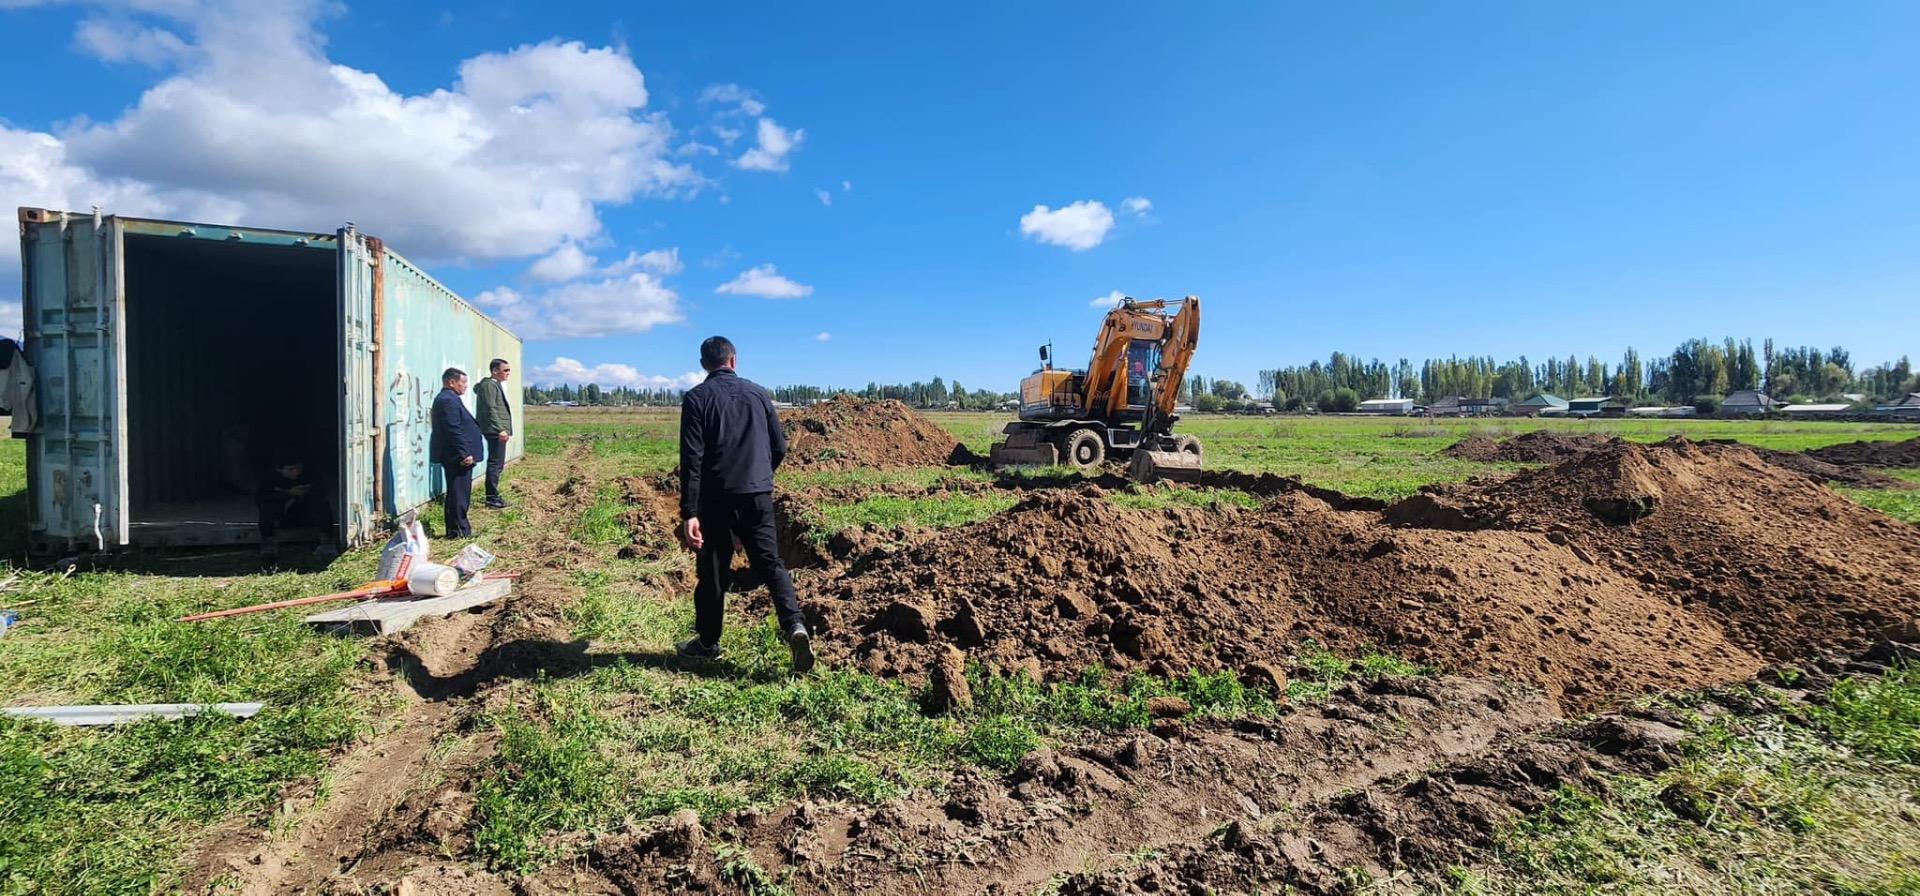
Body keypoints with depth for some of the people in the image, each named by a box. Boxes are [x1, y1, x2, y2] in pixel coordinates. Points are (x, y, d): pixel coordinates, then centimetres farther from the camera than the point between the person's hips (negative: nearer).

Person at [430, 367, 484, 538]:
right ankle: (459, 530, 0)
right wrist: (464, 454, -22)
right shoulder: (448, 400, -16)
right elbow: (454, 431, -22)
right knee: (459, 494, -5)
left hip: (455, 457, 11)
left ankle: (456, 529, 22)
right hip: (457, 457, -11)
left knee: (458, 493, 15)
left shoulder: (446, 399, 18)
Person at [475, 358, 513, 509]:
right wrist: (500, 429, -25)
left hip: (498, 431, 11)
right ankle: (492, 499, -6)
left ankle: (493, 496, 22)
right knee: (495, 464, -8)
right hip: (495, 431, -11)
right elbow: (490, 409, -20)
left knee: (497, 464, 15)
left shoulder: (496, 385, 20)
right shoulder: (489, 385, -12)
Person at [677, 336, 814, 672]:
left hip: (716, 498, -2)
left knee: (713, 571, 10)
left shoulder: (696, 398, -3)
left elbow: (692, 458, -11)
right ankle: (795, 625, -15)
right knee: (770, 562, 5)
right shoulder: (758, 394, 8)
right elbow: (779, 446, 11)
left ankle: (707, 642, 24)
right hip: (759, 495, 2)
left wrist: (689, 513, -13)